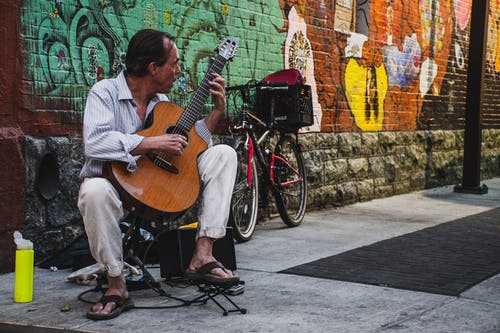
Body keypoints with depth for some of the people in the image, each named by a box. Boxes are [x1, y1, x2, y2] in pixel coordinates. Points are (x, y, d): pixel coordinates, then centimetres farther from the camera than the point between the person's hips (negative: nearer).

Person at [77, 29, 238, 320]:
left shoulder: (161, 101, 11)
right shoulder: (105, 92, -9)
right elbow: (95, 143, -28)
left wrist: (217, 111, 6)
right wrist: (154, 143, -27)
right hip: (116, 184, -6)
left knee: (223, 154, -6)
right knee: (95, 192, -42)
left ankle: (203, 255, -15)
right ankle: (116, 285, -22)